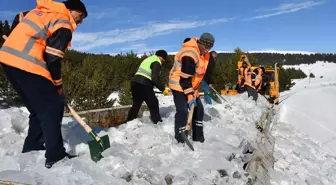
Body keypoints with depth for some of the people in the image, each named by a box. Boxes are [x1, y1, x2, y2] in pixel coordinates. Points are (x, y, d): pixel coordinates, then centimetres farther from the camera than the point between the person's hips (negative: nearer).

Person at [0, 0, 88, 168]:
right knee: (52, 108, -2)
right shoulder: (63, 24, -5)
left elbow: (18, 25, 25)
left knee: (38, 109, 17)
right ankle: (55, 156, -1)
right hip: (26, 64, -9)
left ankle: (31, 150, 25)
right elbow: (53, 58, -12)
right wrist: (57, 86, -1)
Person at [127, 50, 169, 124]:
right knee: (153, 104, 3)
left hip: (135, 82, 9)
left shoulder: (148, 59, 25)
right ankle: (157, 123, 6)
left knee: (136, 104, 19)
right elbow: (155, 78, -15)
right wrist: (163, 89, -9)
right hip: (144, 85, -9)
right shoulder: (156, 62, -4)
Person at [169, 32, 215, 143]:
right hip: (179, 85, -9)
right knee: (182, 111, -15)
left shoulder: (204, 53, 3)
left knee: (198, 109, 10)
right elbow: (185, 78, -29)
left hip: (191, 85, 9)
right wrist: (190, 95, -27)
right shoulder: (190, 54, -28)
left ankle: (198, 137, 20)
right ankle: (180, 140, -7)